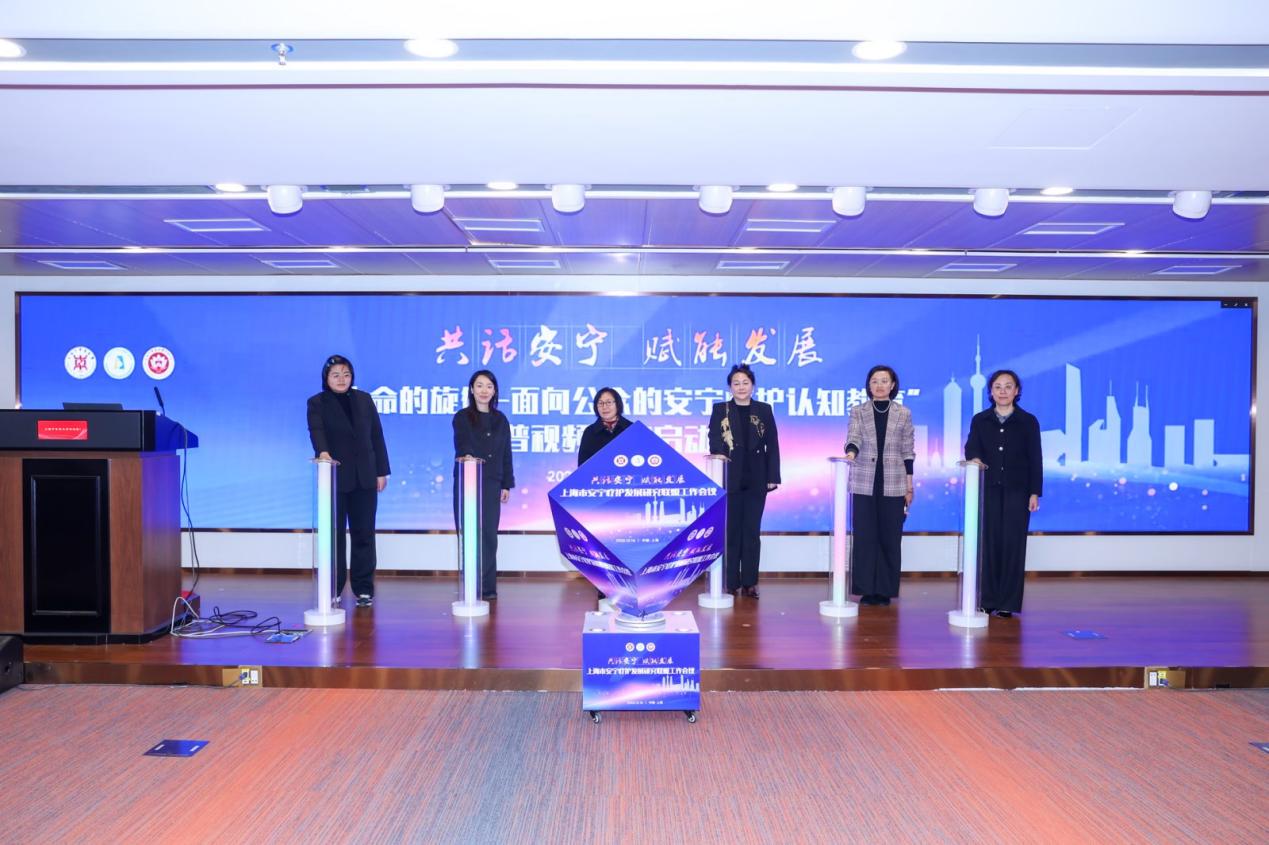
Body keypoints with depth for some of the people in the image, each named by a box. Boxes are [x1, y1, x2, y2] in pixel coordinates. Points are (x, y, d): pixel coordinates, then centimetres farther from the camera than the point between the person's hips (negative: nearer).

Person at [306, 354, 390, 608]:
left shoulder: (364, 399, 10)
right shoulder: (317, 402, 1)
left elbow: (376, 436, 9)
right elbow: (316, 431, -18)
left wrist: (382, 471, 4)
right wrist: (323, 452, -39)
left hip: (365, 478, 3)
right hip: (334, 477, -2)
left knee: (364, 533, 4)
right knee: (335, 535, 4)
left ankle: (364, 588, 11)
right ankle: (333, 590, 12)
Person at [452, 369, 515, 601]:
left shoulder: (500, 419, 12)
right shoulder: (462, 417, 2)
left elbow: (506, 454, 13)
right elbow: (461, 443, -15)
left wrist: (507, 484, 9)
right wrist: (466, 455, -37)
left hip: (491, 484, 3)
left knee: (489, 535, 1)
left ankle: (487, 587, 7)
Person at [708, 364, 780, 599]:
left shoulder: (764, 410, 7)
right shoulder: (720, 410, 5)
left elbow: (772, 445, 5)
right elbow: (714, 441, -4)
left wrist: (773, 477, -1)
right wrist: (719, 455, -23)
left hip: (756, 480, 1)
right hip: (729, 479, -1)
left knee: (752, 531, 5)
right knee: (731, 531, 3)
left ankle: (749, 582, 11)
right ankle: (730, 583, 9)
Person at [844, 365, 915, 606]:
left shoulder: (904, 414, 6)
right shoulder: (858, 412, 5)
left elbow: (908, 452, 6)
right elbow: (853, 438, -10)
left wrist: (910, 487, 3)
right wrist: (850, 453, -33)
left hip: (893, 485, 0)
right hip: (865, 484, 0)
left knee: (890, 537, 3)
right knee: (864, 537, 1)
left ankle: (886, 590, 11)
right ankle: (866, 589, 8)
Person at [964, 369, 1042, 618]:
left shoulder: (1028, 422, 4)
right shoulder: (980, 420, 8)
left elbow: (1035, 460, 2)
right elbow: (972, 446, -4)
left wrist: (1035, 493, -3)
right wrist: (974, 458, -28)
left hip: (1017, 492, -1)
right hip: (988, 490, 1)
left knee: (1012, 544, -1)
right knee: (988, 543, 2)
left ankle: (1007, 603, 5)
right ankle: (987, 600, 9)